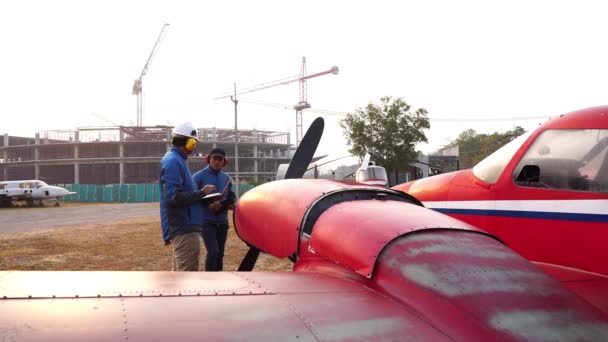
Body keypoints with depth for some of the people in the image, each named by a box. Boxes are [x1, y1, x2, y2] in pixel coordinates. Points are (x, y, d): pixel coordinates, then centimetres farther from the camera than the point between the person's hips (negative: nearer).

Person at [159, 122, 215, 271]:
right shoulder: (173, 161, -15)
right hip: (184, 228, -11)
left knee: (179, 275, 18)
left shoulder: (176, 160, 17)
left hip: (182, 227, 11)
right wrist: (202, 193, -16)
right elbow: (173, 197, -24)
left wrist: (200, 195, 8)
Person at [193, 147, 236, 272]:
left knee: (220, 253, 10)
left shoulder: (226, 178, 11)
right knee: (213, 251, -16)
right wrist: (208, 205, -23)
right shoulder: (199, 176, -6)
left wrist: (233, 204, -5)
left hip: (222, 221, 6)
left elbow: (232, 196, 18)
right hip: (206, 221, -6)